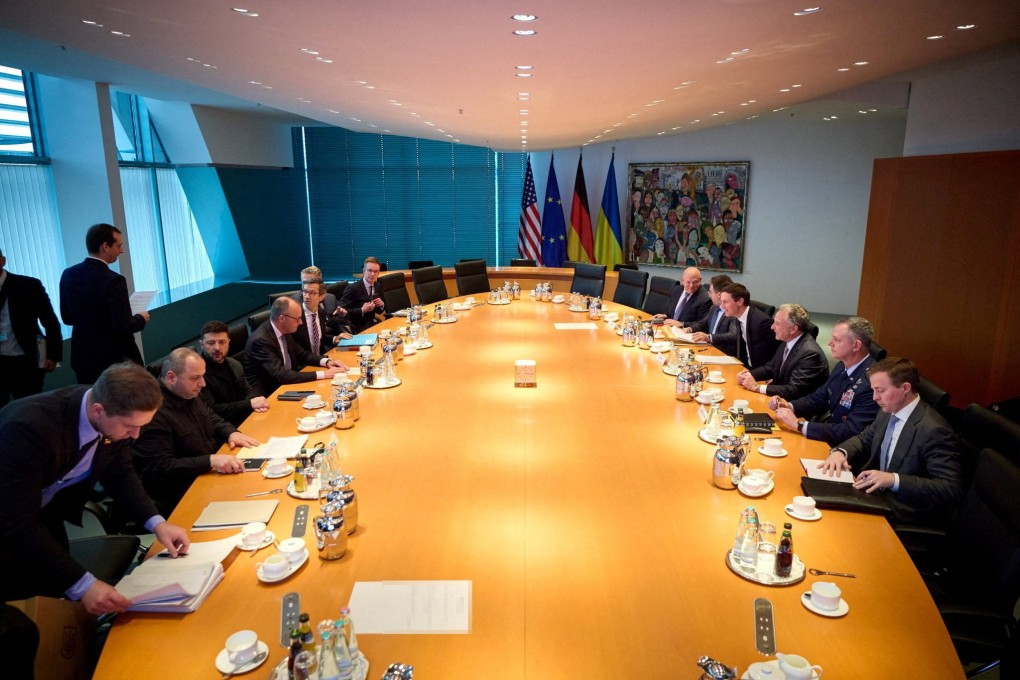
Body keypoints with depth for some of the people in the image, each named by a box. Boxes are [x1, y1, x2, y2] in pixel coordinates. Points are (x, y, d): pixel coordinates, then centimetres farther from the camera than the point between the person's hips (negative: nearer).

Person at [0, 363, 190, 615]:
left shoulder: (115, 416, -20)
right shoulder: (29, 426, -39)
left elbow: (120, 473, -5)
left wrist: (156, 522, -19)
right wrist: (82, 585, -43)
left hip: (44, 513, 5)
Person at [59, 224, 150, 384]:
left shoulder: (68, 274, 1)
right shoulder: (113, 280, -21)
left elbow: (67, 318, 10)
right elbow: (123, 327, -22)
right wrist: (141, 318, -3)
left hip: (83, 358, 7)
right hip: (115, 360, -7)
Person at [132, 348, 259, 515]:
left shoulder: (189, 394, 6)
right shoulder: (154, 412, -24)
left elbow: (211, 418, 23)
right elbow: (158, 469, -27)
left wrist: (231, 432, 1)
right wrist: (210, 461, -33)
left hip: (211, 476, 9)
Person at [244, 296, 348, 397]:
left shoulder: (284, 331, -1)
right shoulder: (261, 340, -24)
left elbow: (301, 354, 13)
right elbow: (281, 375, -30)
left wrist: (326, 361, -5)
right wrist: (321, 374, -29)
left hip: (284, 384, 7)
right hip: (267, 394, -7)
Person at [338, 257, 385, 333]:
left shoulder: (377, 287, 8)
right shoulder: (352, 288, -13)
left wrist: (381, 305, -4)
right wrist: (362, 310, -26)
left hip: (372, 325, 7)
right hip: (357, 329, -7)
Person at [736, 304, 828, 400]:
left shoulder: (810, 353, -23)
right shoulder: (788, 342, 2)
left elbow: (794, 391, -25)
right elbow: (771, 367, 14)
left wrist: (757, 387, -22)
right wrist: (748, 374, -4)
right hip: (780, 399, 7)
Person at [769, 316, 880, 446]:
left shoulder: (872, 382, -25)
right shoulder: (842, 367, 2)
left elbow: (850, 432, -26)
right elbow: (818, 399, 14)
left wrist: (799, 424, -25)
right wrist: (788, 406, -5)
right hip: (826, 436, 7)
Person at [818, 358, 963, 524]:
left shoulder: (933, 430, -22)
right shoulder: (888, 413, 2)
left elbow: (952, 489, -24)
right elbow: (864, 439, 18)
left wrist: (894, 480, -33)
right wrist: (840, 452, -5)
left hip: (907, 518, -7)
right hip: (878, 498, 7)